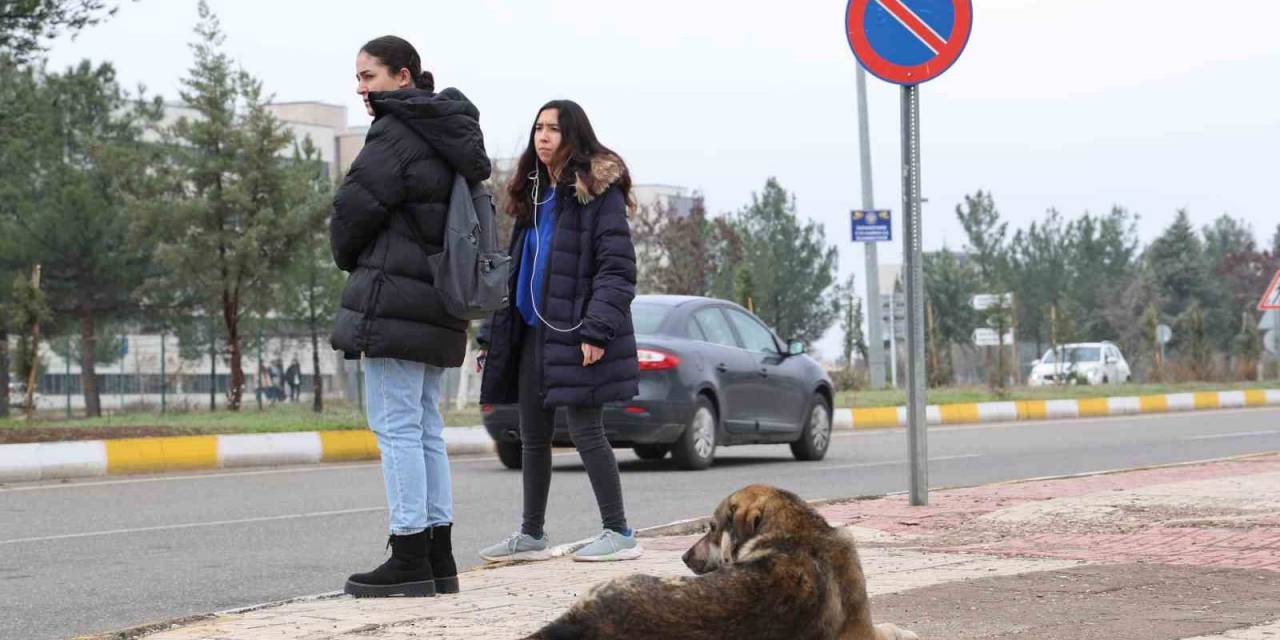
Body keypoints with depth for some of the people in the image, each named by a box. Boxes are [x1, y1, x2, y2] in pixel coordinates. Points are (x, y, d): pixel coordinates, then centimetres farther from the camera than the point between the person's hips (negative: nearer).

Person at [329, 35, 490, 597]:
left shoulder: (395, 134, -12)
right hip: (439, 302, 9)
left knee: (395, 425, -6)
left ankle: (409, 559, -5)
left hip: (395, 296, -9)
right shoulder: (449, 136, 16)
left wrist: (348, 258, 8)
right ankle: (438, 558, 14)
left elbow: (354, 208, -14)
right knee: (425, 427, 12)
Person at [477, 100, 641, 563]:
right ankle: (531, 535, 19)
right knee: (532, 437, 11)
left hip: (574, 333, -8)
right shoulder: (533, 193, 16)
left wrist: (597, 329, -23)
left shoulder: (599, 191, -8)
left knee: (585, 430, -7)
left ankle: (618, 532, 1)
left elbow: (617, 267, -14)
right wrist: (495, 334, 16)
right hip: (532, 331, 8)